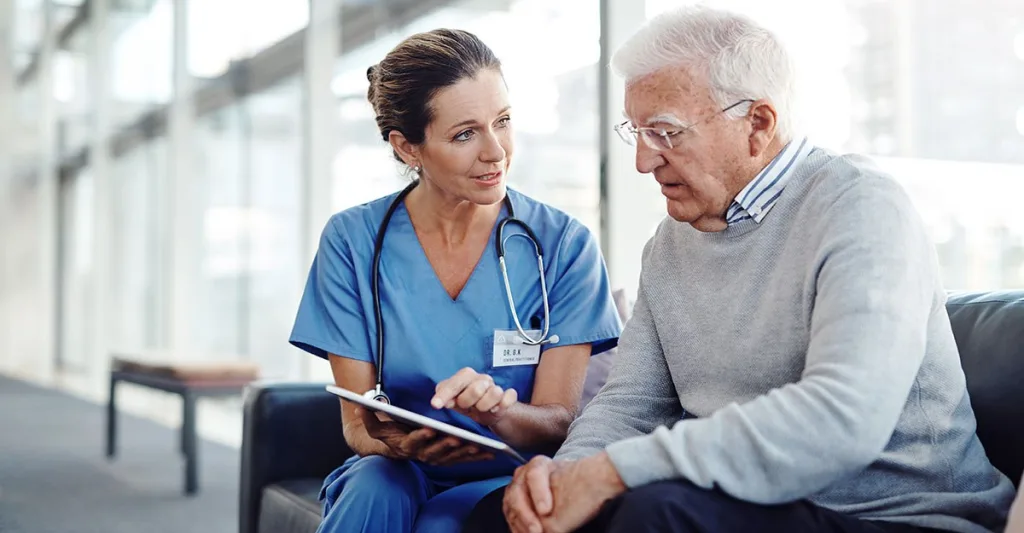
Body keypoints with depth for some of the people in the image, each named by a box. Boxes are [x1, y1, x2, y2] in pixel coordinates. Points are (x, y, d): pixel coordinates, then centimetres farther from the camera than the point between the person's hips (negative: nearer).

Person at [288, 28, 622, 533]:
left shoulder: (564, 245, -6)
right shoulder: (352, 241, -4)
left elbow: (556, 422, -8)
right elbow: (356, 422, -4)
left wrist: (496, 411, -31)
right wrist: (395, 442, -29)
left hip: (504, 480, -1)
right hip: (394, 475, 2)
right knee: (374, 486, -32)